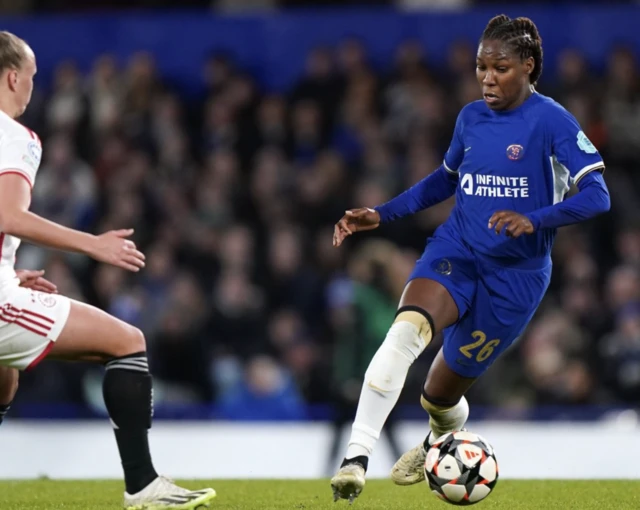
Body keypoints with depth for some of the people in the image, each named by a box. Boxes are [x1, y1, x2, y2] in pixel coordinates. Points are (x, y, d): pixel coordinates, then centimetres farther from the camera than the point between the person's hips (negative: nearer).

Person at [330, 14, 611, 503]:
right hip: (455, 252, 3)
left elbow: (596, 195, -17)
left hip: (516, 274, -3)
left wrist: (533, 220, -32)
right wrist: (380, 215, 15)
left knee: (441, 392, 6)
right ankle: (356, 459, -35)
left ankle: (438, 444, 46)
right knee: (406, 329, -30)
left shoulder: (552, 121, -11)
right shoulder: (471, 117, 7)